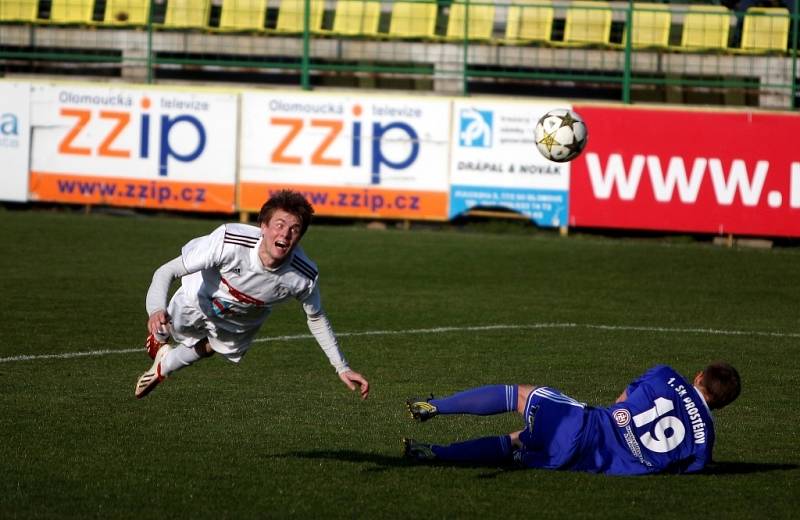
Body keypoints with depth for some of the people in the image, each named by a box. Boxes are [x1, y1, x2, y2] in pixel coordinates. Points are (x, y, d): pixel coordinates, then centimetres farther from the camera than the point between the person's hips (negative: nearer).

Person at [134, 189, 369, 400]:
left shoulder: (304, 276, -38)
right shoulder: (229, 241, -46)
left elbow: (316, 319, -14)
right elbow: (167, 271, -39)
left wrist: (342, 368, -14)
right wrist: (157, 310, -58)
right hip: (200, 300, -2)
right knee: (163, 332, 23)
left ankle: (162, 368, 60)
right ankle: (157, 342, 63)